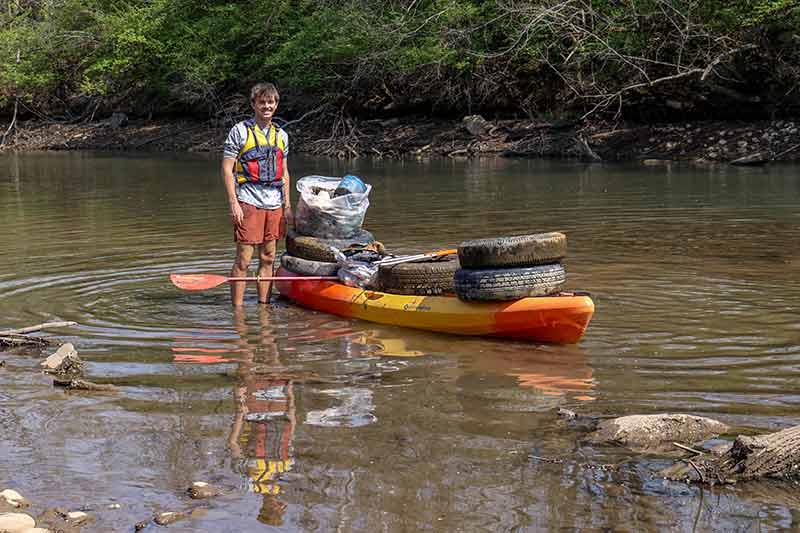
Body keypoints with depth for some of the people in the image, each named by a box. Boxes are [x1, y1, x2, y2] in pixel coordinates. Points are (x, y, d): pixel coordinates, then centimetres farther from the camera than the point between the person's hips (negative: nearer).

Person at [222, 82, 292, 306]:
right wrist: (233, 203, -13)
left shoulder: (281, 135, 15)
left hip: (274, 204, 6)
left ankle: (264, 305, 17)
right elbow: (227, 169, -5)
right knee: (243, 260, -6)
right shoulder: (240, 131, -2)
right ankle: (237, 309, 0)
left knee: (268, 258, 10)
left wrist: (287, 205, 12)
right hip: (248, 202, -5)